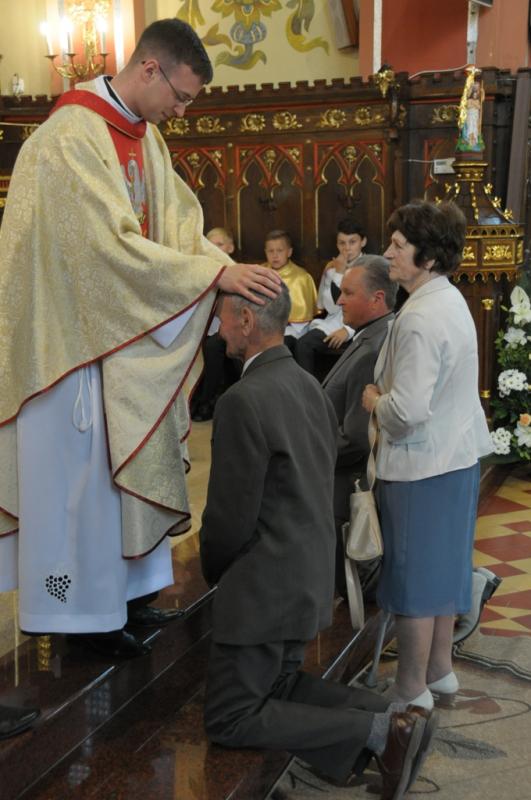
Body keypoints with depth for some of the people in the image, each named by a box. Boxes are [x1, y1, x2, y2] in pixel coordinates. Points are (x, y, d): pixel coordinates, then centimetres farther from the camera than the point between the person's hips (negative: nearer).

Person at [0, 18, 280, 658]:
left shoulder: (145, 137, 8)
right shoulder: (72, 136, -20)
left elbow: (178, 224, 6)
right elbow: (111, 244, -27)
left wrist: (232, 273, -10)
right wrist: (216, 273, -27)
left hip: (126, 333, 9)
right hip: (72, 334, -9)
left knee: (126, 463, 14)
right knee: (78, 472, 2)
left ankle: (118, 591, 29)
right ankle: (80, 612, 18)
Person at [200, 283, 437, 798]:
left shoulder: (243, 400, -22)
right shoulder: (309, 386, 6)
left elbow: (231, 515, -20)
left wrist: (212, 571, 1)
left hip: (263, 586, -9)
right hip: (310, 575, 9)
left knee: (228, 720, 3)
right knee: (278, 687, 24)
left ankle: (378, 730, -6)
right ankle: (391, 717, 8)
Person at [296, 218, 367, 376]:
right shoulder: (331, 267, 9)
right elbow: (330, 307, 0)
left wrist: (349, 330, -17)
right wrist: (338, 273, -6)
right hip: (335, 323, 4)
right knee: (303, 344, -22)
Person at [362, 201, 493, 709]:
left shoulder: (420, 319, -24)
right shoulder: (450, 300, 7)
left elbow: (408, 409, -29)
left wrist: (373, 400, -10)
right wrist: (388, 393, 10)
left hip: (421, 464, -9)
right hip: (457, 454, 10)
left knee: (412, 574, 4)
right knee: (443, 566, 19)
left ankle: (412, 690, 19)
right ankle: (440, 669, 34)